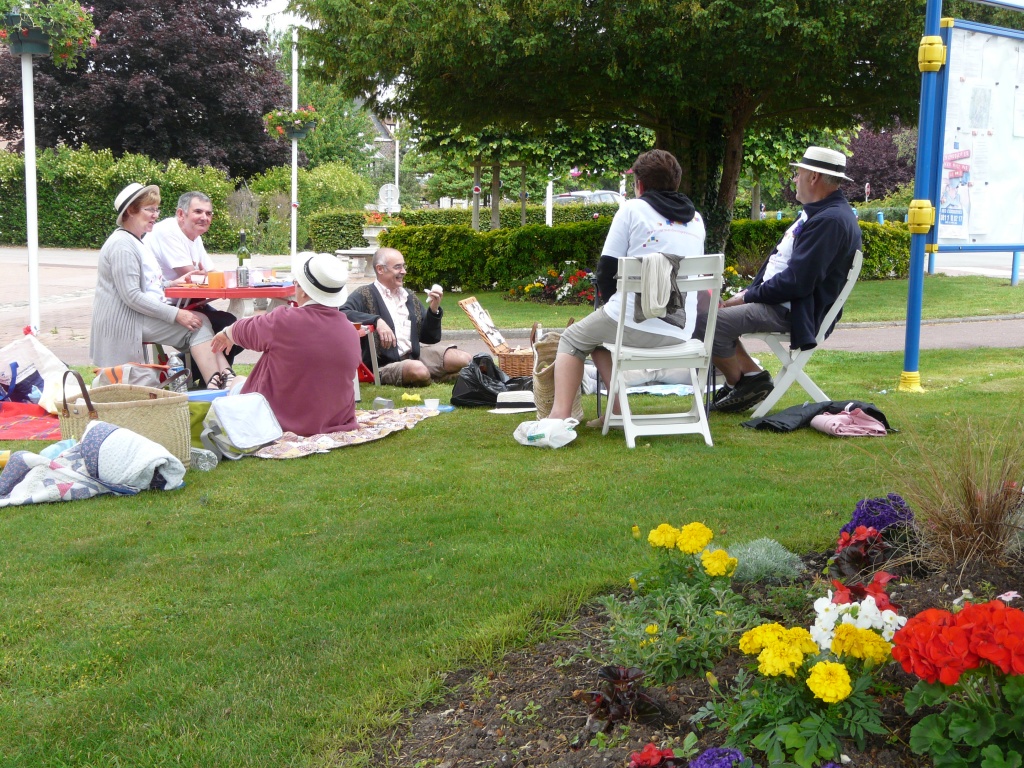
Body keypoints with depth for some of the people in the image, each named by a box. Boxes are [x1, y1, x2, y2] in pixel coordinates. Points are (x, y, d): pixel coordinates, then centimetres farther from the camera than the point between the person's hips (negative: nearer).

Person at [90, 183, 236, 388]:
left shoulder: (133, 242, 20)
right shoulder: (122, 245, -15)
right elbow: (131, 296, -22)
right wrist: (175, 315, -21)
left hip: (134, 316, 10)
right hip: (124, 322, -10)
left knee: (200, 323, -4)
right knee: (198, 325, -17)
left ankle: (226, 378, -20)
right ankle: (217, 386, -24)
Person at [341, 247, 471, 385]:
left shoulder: (409, 297, 15)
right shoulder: (365, 295, -2)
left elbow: (430, 338, 17)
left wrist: (434, 309, 0)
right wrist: (377, 320, -29)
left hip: (416, 355, 6)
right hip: (386, 364, -6)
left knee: (463, 359, -10)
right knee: (418, 370, -35)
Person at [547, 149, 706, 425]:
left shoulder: (633, 209, -1)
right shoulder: (696, 219, 15)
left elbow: (606, 270, -4)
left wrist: (612, 304, 16)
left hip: (636, 323, -6)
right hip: (680, 330, 6)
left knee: (572, 339, 20)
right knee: (598, 335, 31)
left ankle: (560, 414, 2)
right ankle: (617, 412, 19)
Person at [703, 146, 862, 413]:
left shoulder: (831, 220, -21)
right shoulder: (815, 213, 14)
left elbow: (796, 282, -26)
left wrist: (749, 296, -14)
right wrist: (749, 292, 6)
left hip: (793, 311, -11)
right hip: (776, 300, 11)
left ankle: (738, 382, 4)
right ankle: (750, 374, 7)